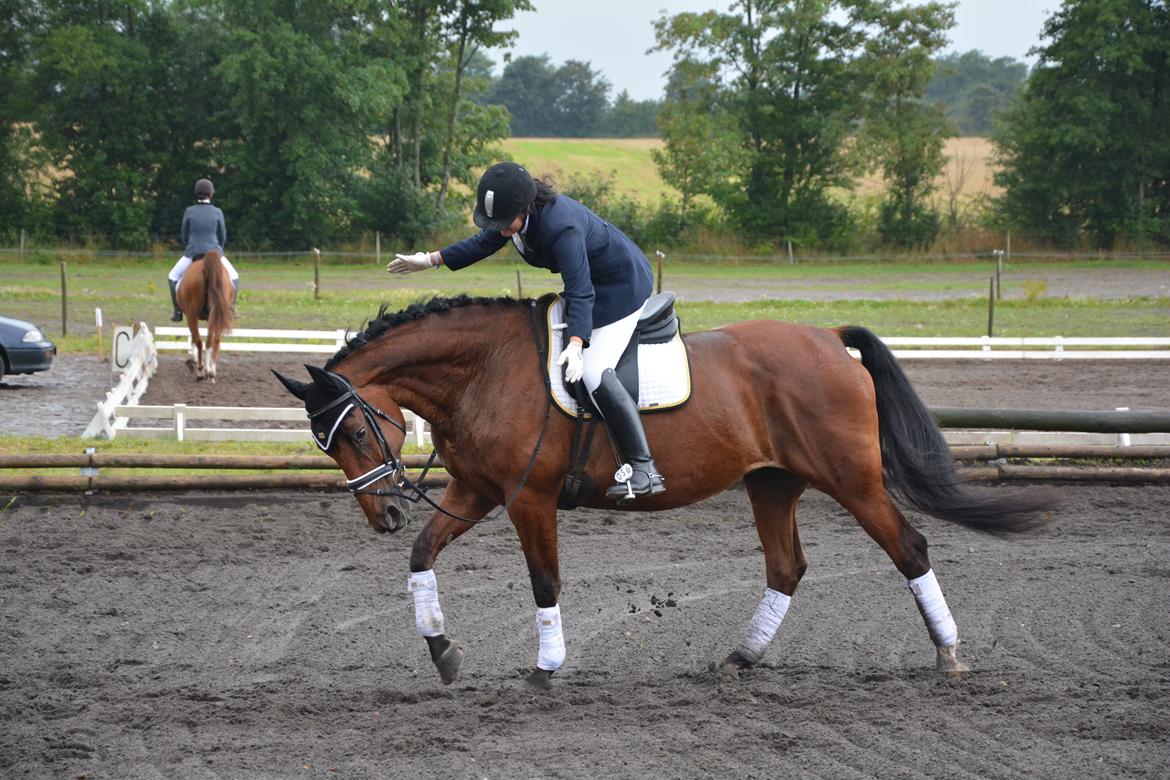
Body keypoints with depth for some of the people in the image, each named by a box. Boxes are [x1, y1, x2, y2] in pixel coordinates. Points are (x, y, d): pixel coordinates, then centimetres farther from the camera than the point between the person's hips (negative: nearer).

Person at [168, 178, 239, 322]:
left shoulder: (189, 212, -6)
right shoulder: (217, 212, -6)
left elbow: (184, 236, 3)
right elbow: (223, 237, 2)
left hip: (192, 254, 0)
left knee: (173, 276, 22)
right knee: (234, 277, 22)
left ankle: (177, 311, 14)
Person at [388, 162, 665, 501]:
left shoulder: (560, 227, -36)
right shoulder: (516, 213, -8)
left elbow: (580, 292, -40)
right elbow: (484, 243, 13)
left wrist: (576, 344, -52)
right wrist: (431, 260, 14)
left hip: (623, 286, -11)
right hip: (590, 282, 11)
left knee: (594, 373, -23)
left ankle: (644, 469, -25)